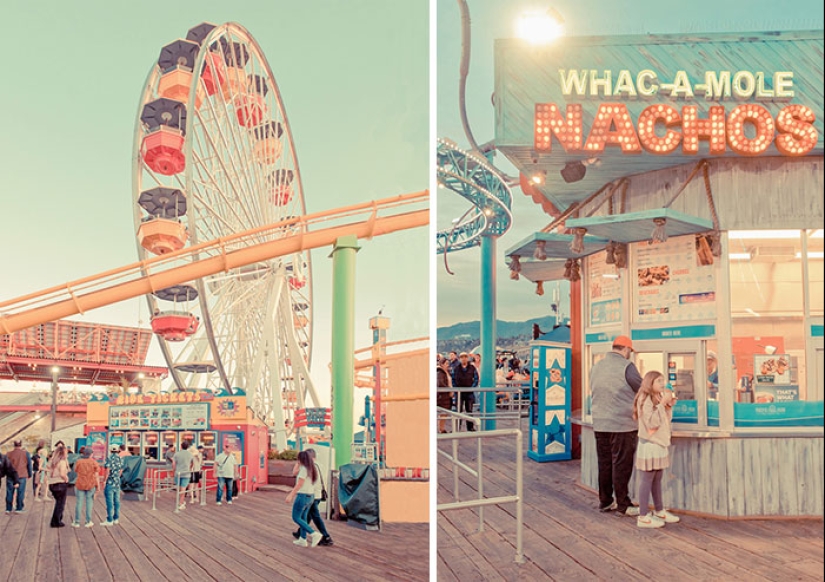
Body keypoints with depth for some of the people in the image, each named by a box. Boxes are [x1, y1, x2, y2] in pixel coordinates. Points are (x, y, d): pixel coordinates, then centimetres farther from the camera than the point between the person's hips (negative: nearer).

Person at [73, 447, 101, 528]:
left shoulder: (79, 461, -5)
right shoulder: (94, 462, -6)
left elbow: (76, 471, 12)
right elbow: (96, 475, -7)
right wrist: (98, 486, -1)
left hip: (80, 484, 0)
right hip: (91, 485, 0)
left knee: (79, 502, 6)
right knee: (89, 502, 9)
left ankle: (77, 522, 8)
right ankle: (88, 521, 10)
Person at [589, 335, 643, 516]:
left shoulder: (596, 366, 10)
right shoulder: (626, 366, -10)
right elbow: (642, 389, -6)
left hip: (599, 424, 6)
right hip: (622, 425, -6)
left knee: (604, 464, 12)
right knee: (621, 465, 0)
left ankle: (605, 501, 21)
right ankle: (623, 505, 6)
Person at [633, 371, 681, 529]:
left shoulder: (658, 398, 14)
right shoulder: (645, 399, -15)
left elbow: (667, 420, 18)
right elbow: (652, 423, -23)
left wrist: (669, 406, 2)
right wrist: (663, 403, -23)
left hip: (659, 444, 9)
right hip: (649, 444, -9)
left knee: (657, 479, 18)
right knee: (647, 480, -5)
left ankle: (659, 511, 29)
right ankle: (643, 517, -1)